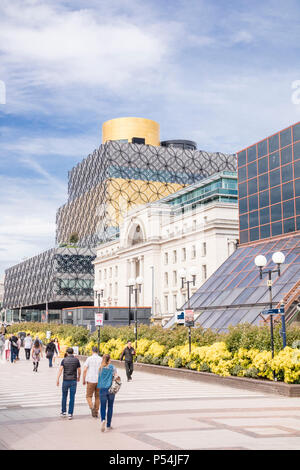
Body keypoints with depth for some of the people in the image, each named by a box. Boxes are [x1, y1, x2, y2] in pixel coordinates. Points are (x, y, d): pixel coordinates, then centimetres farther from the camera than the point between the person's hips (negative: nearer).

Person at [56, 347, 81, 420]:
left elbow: (60, 370, -11)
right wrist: (78, 377, 23)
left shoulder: (64, 360, -2)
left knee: (64, 396, 16)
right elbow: (79, 370, 5)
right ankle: (70, 414, 0)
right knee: (72, 398, 2)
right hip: (73, 381, 0)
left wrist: (57, 379, -12)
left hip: (65, 380, 0)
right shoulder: (76, 360, 0)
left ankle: (63, 412, 21)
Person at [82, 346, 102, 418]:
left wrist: (83, 380, 0)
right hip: (99, 381, 2)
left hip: (91, 380, -2)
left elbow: (85, 370, -9)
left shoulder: (89, 359, -4)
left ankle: (92, 407, -16)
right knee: (97, 397, 14)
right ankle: (96, 412, 15)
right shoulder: (101, 359, 2)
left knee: (89, 396, 9)